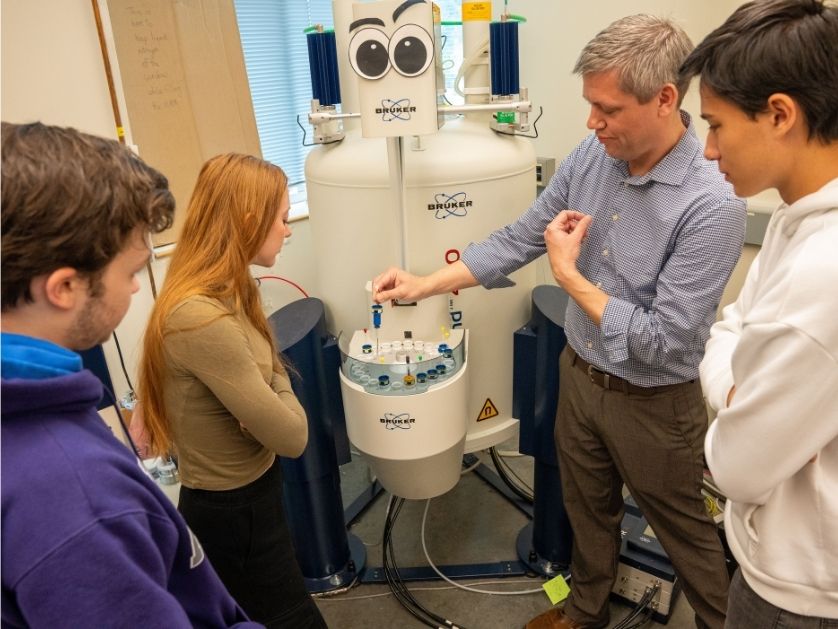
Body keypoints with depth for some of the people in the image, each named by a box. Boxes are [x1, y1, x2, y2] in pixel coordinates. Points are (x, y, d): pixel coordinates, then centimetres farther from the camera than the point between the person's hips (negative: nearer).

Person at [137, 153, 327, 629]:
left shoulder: (227, 292, -1)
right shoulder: (201, 318, -31)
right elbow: (291, 437, -26)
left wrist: (267, 392, -18)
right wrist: (276, 385, -8)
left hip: (247, 496, 9)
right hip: (233, 514, -9)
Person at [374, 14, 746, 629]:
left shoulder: (712, 204, -28)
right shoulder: (592, 156, -9)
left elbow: (663, 342, -27)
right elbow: (518, 239, -1)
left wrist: (570, 276, -20)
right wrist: (425, 284, -7)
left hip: (653, 404, -6)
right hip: (579, 374, 6)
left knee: (683, 529, 18)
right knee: (589, 511, 26)